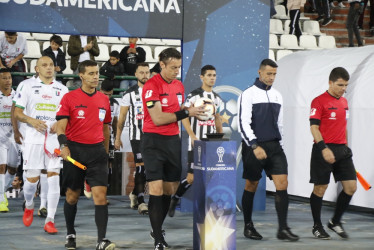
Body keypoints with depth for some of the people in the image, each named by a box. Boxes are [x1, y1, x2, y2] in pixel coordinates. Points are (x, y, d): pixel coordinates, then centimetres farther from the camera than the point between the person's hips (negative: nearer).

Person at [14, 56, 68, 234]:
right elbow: (17, 112, 3)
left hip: (55, 138, 1)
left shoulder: (62, 89, 11)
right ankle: (29, 207, 31)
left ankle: (50, 220, -4)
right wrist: (32, 121, -16)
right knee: (32, 178, 0)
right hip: (34, 138, -1)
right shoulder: (28, 85, 5)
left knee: (53, 178, -7)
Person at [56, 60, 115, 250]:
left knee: (100, 195, -10)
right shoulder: (69, 97, -1)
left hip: (97, 151, 2)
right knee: (72, 195, 8)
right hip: (75, 150, -2)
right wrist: (63, 145, -22)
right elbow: (61, 125, -6)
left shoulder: (104, 99, 10)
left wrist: (105, 150, 19)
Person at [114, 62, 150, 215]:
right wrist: (117, 138, 4)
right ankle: (141, 202, -6)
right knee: (141, 167, -9)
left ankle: (135, 194, 28)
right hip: (137, 136, -3)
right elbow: (122, 117, 7)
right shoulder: (130, 93, 3)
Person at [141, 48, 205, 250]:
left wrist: (193, 111, 6)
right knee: (156, 189, -10)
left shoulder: (179, 86, 10)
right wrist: (186, 113, -21)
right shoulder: (151, 86, -13)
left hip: (173, 140, 7)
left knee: (170, 189, 8)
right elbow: (157, 119, -21)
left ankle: (157, 229, 26)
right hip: (153, 142, -7)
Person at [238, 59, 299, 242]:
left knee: (282, 184, -6)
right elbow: (243, 123, -14)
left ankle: (283, 229, -5)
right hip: (254, 146, -5)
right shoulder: (248, 94, -6)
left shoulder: (277, 96, 13)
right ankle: (248, 226, 20)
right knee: (251, 186, 5)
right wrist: (255, 146, -23)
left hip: (274, 146, 5)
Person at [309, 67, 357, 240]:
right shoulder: (319, 101, -8)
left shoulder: (344, 102, 15)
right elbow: (314, 127, -13)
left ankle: (335, 222, 16)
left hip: (342, 149, 7)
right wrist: (324, 148, -22)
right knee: (320, 188, 0)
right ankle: (317, 226, 14)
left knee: (351, 186, 1)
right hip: (324, 150, -7)